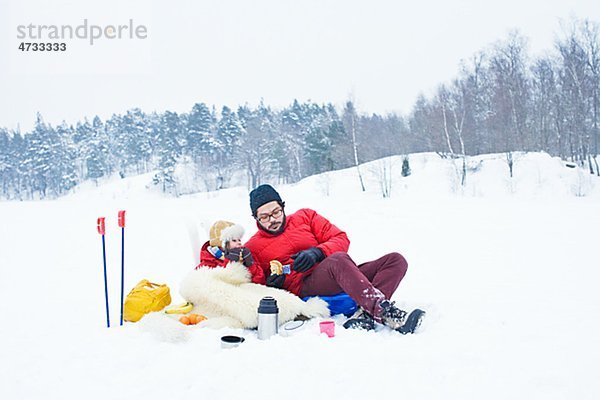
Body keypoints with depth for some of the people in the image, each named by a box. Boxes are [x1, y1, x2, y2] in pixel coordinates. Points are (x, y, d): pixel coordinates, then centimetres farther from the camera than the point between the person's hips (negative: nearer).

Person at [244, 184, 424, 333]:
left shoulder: (305, 216, 21)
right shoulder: (253, 248, 16)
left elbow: (341, 239, 12)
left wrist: (317, 252, -8)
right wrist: (269, 283, -12)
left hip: (342, 278, 5)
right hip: (305, 288, -5)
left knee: (396, 260, -15)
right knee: (338, 259, -36)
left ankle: (364, 316, -38)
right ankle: (387, 313, -48)